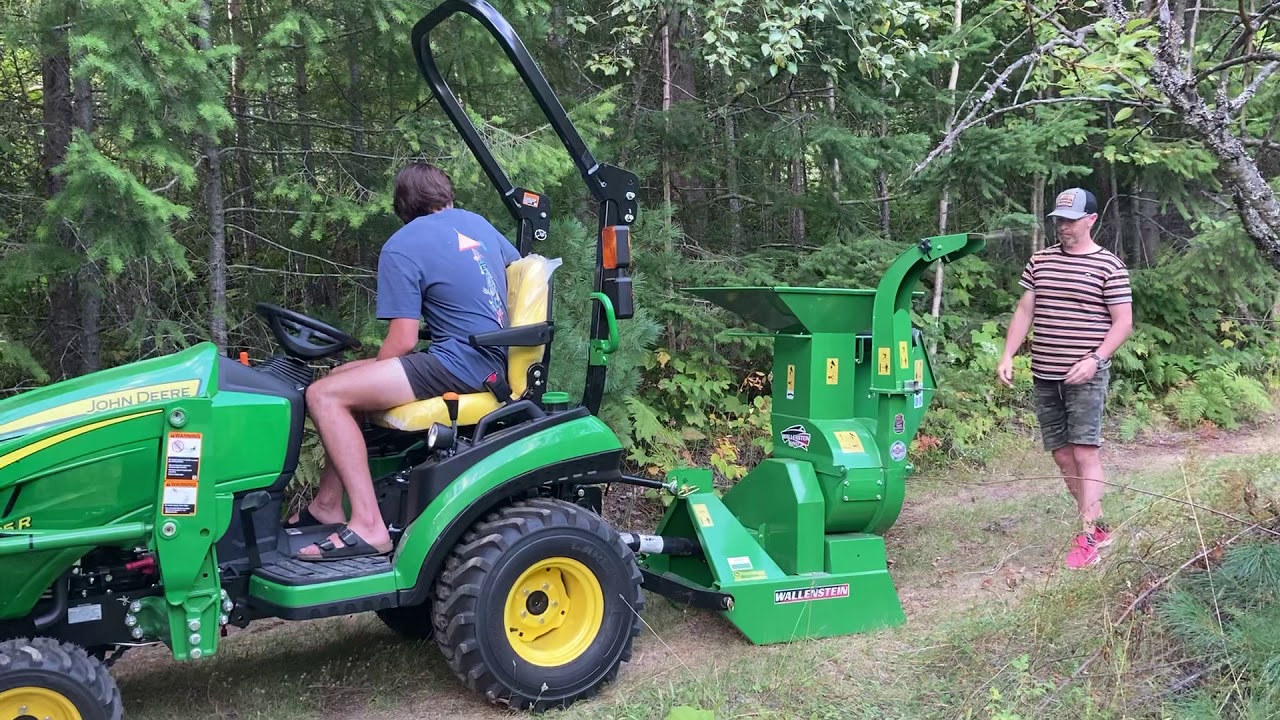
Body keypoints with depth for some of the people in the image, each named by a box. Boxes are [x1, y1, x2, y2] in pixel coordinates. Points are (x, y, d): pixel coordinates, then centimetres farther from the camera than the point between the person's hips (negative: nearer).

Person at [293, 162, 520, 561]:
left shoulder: (400, 250, -8)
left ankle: (368, 526, -21)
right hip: (494, 360, 9)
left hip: (461, 364, -9)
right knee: (341, 379, 17)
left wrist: (373, 379, 9)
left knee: (324, 395, -14)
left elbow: (402, 342, -12)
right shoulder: (475, 222, 13)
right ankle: (327, 505, 17)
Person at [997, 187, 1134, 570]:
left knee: (1084, 453, -9)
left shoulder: (1109, 266, -3)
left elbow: (1123, 322, -3)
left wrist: (1095, 359, -17)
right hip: (1045, 375, 5)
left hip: (1085, 376, -5)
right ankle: (1097, 526, 21)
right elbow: (1024, 312, 12)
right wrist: (1008, 356, 2)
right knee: (1062, 455, 8)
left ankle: (1088, 538, -6)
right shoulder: (1039, 261, 10)